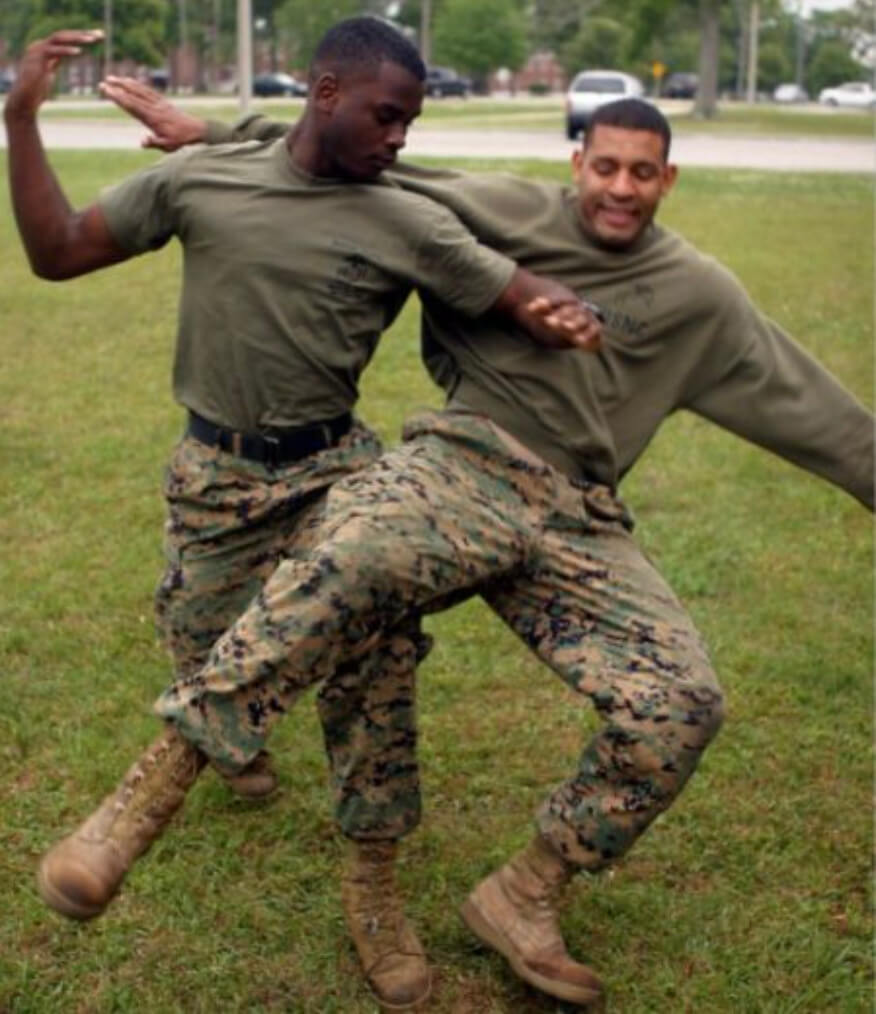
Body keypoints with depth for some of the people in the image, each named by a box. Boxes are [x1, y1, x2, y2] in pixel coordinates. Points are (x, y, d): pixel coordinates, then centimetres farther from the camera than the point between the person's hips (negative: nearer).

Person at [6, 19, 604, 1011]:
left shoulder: (409, 224, -7)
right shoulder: (198, 178, -5)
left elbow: (523, 296, -10)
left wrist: (567, 315, -35)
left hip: (333, 471, -1)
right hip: (216, 474, 1)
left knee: (374, 664, -9)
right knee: (210, 672, 15)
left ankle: (369, 885, 8)